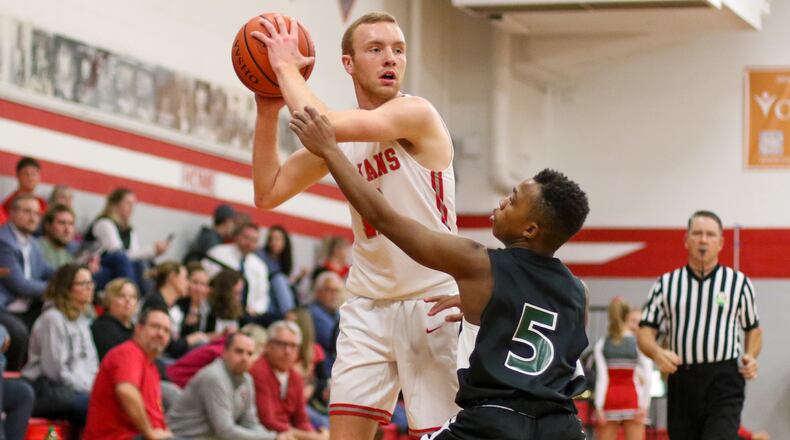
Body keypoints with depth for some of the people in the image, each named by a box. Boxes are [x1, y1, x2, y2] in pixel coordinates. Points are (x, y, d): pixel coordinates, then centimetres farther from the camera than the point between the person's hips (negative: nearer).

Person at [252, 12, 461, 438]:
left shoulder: (416, 114, -14)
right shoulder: (341, 137, 8)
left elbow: (320, 126, -27)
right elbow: (268, 194, 9)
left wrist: (287, 66, -13)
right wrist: (267, 113, 1)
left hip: (432, 301, -6)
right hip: (368, 305, 6)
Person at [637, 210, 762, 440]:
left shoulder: (739, 283, 8)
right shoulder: (666, 283, 10)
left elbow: (753, 329, 18)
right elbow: (645, 331, 7)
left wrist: (750, 357, -2)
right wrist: (657, 353, -15)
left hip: (724, 382, -3)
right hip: (681, 381, 3)